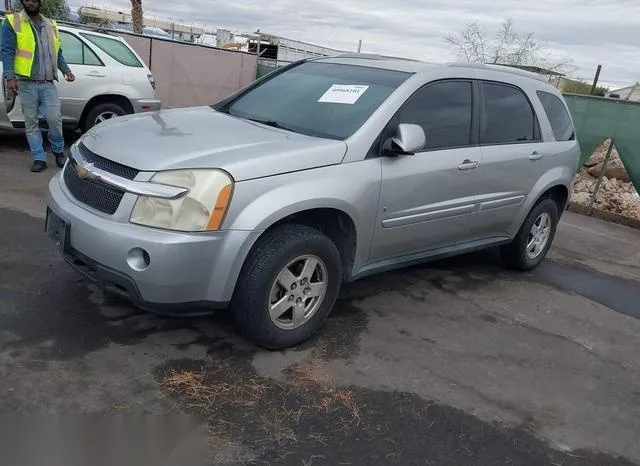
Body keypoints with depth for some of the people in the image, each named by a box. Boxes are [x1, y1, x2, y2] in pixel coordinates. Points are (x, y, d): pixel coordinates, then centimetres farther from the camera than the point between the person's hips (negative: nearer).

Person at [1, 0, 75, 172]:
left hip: (48, 83, 2)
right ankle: (39, 158, 7)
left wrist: (66, 70, 4)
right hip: (26, 83, -2)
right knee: (31, 123, 2)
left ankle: (58, 151, 17)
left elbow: (58, 53, 21)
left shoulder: (51, 25, 16)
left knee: (54, 119, -6)